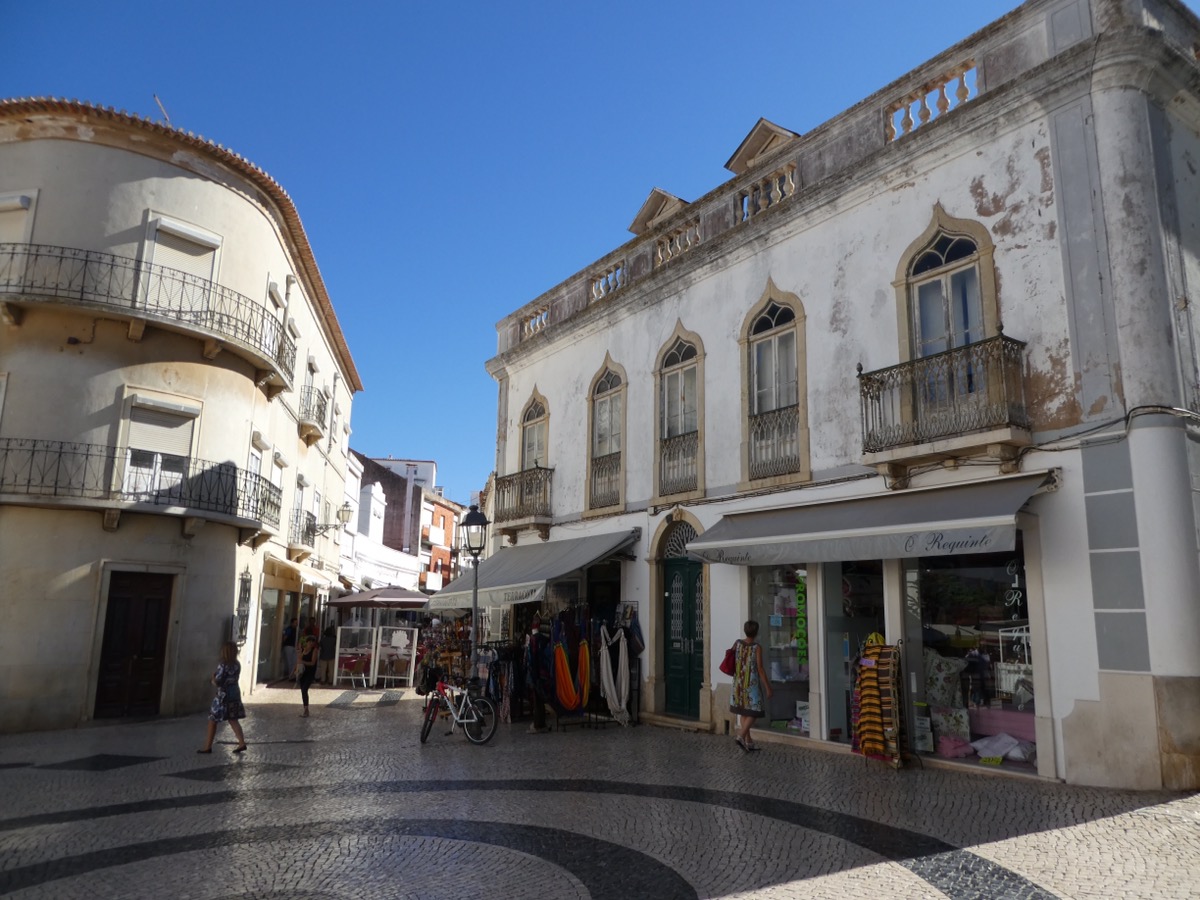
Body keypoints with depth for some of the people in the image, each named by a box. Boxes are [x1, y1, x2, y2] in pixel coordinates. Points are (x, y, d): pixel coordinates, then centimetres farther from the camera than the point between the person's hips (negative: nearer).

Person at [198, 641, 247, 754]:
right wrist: (216, 678, 13)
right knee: (233, 720, 13)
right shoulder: (237, 665, 4)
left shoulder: (223, 665, -17)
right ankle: (242, 743, 5)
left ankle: (208, 746, 15)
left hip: (223, 696, -7)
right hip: (235, 694, 7)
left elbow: (217, 682, -17)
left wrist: (213, 678, 4)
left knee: (212, 720, 8)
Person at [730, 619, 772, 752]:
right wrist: (767, 687, -9)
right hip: (752, 683, -5)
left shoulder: (737, 644, 0)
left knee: (744, 712, 13)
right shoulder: (757, 647, -14)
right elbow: (760, 668, -15)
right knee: (754, 711, 5)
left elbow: (731, 662, 8)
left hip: (739, 682, 5)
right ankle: (741, 736, -10)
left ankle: (748, 741, 19)